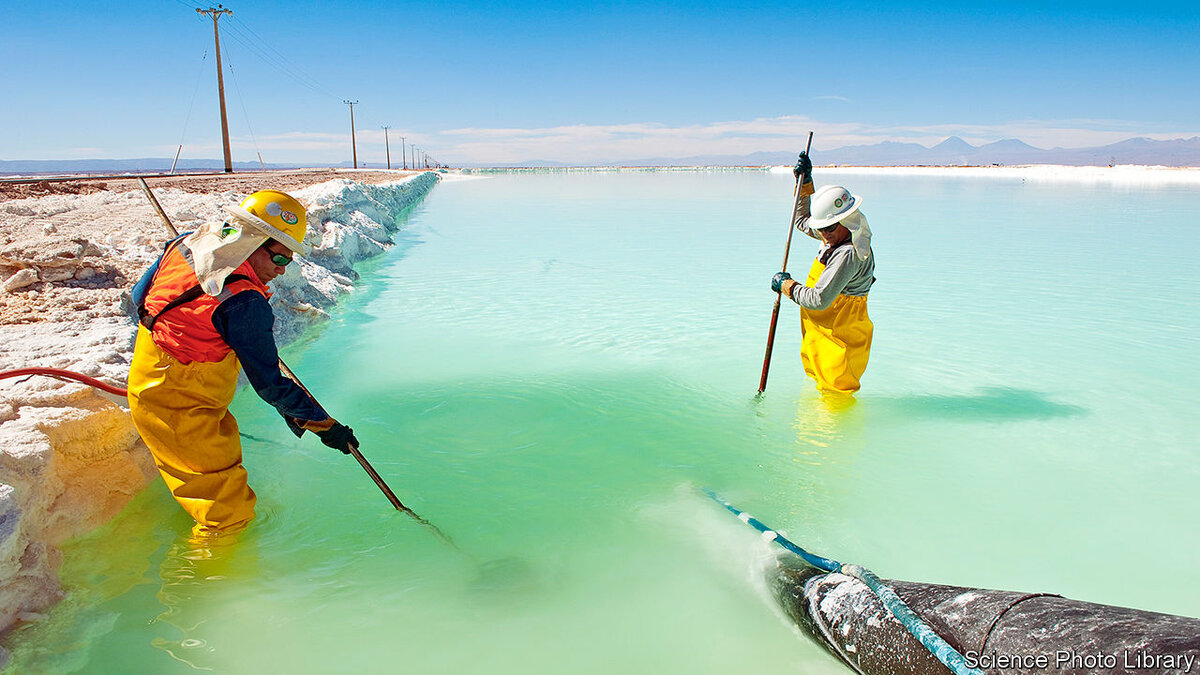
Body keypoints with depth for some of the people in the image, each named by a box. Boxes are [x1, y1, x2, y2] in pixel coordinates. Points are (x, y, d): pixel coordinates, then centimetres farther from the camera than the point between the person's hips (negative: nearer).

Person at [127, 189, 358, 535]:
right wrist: (325, 425, -15)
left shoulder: (187, 244, -4)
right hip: (180, 410, -10)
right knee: (230, 511, 0)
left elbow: (140, 294, 12)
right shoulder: (244, 302, -30)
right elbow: (270, 384, -24)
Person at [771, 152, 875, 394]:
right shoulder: (839, 235, 3)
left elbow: (819, 299, -30)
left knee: (836, 391, -1)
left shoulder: (848, 254, -28)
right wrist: (805, 182, 12)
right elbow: (802, 220, 23)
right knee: (817, 380, 22)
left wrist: (786, 285, -14)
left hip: (839, 336, -10)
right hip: (821, 330, 10)